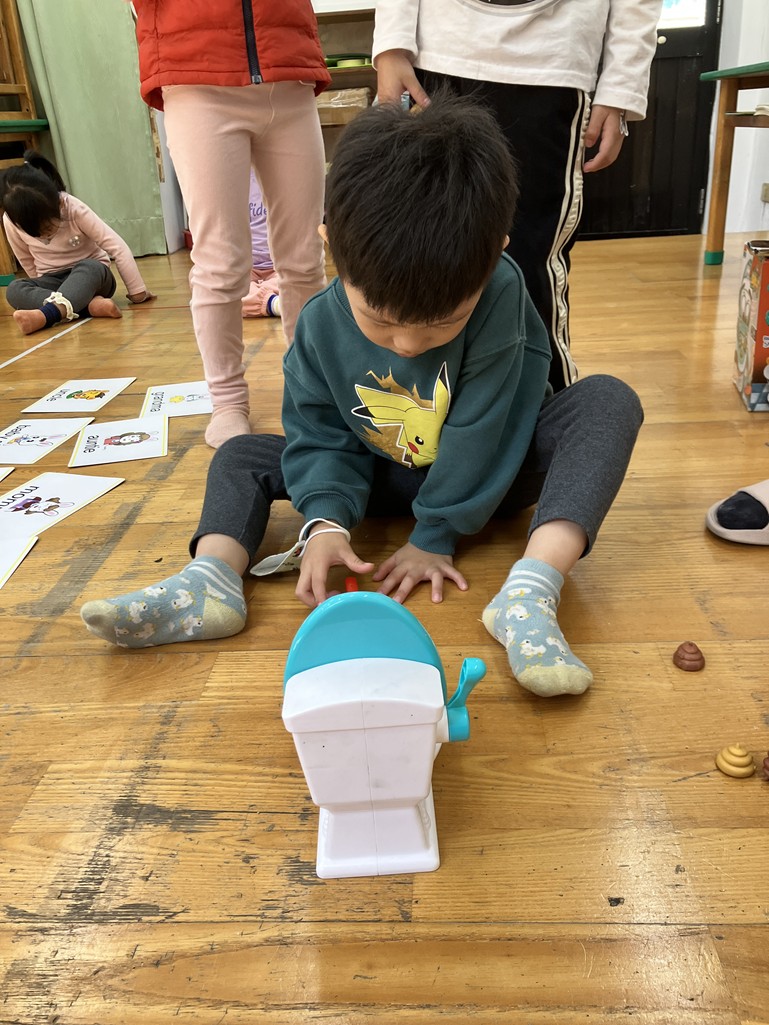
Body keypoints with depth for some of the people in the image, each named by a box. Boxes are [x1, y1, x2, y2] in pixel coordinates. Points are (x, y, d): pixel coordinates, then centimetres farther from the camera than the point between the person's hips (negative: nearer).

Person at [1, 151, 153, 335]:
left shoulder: (75, 209, -22)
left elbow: (118, 247, -21)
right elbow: (28, 262, 3)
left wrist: (137, 291, -19)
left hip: (91, 275, -3)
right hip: (52, 283, 3)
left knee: (90, 267, -38)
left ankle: (45, 314, -59)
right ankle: (91, 305, -44)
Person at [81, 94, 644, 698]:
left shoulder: (499, 293, -27)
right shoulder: (321, 323, -18)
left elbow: (479, 432, -23)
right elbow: (319, 434, -11)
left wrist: (436, 535, -19)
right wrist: (325, 520, -28)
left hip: (488, 475, -2)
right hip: (384, 477, 3)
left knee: (609, 401, -28)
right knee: (242, 455, -1)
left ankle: (530, 593, -44)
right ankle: (210, 581, -27)